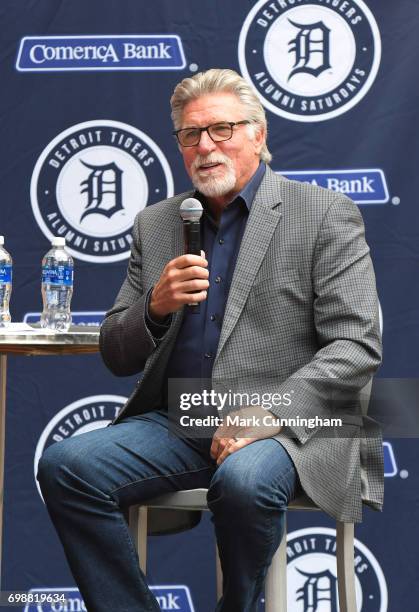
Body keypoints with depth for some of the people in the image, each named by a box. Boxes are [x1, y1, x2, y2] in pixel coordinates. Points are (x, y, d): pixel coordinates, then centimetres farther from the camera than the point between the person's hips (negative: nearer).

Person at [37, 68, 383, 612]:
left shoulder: (326, 215, 1)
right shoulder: (155, 224, 15)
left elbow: (356, 347, -7)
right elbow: (118, 358, 14)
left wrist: (269, 414, -20)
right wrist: (156, 307, -8)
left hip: (286, 426, -4)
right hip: (176, 423, 4)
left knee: (244, 481, -36)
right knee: (65, 464, -20)